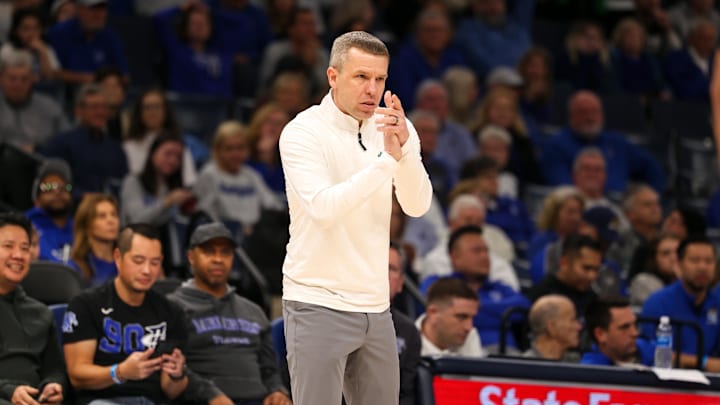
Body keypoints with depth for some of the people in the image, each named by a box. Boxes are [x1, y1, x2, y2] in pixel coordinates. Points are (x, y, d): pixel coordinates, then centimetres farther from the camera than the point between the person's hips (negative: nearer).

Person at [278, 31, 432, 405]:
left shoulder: (395, 129, 6)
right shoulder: (303, 132, -9)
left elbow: (417, 206, -7)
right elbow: (324, 208, -23)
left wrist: (404, 147, -24)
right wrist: (386, 159, -29)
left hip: (375, 307, 6)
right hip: (318, 306, -5)